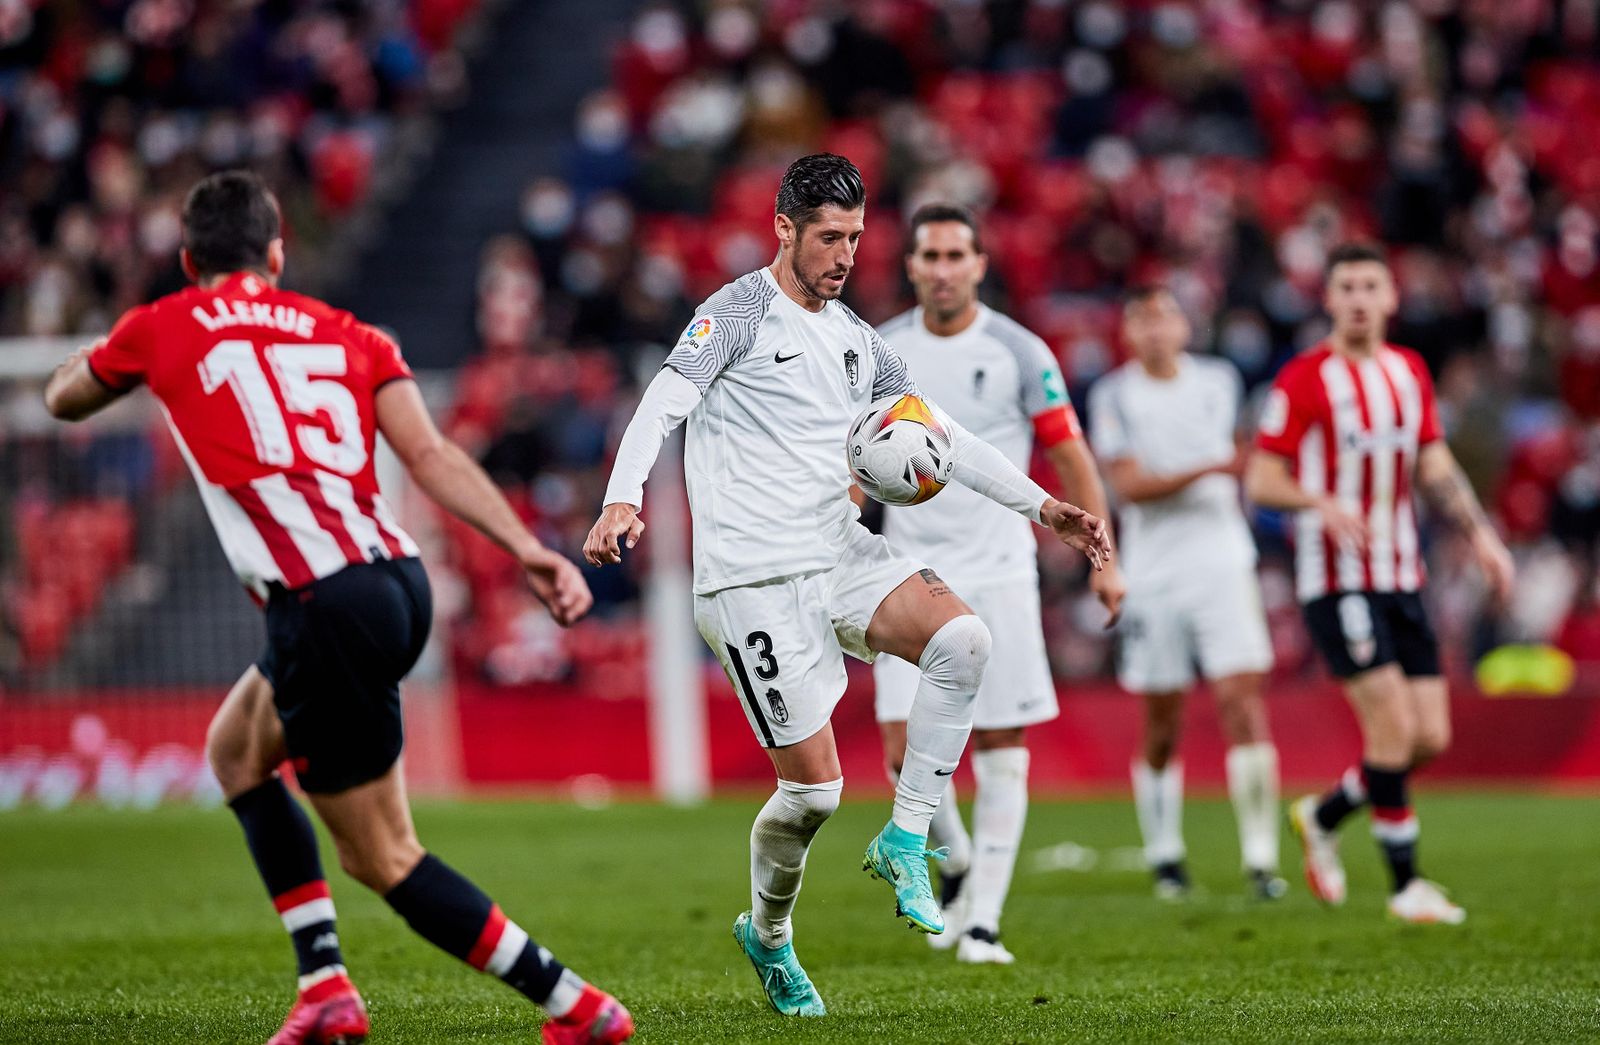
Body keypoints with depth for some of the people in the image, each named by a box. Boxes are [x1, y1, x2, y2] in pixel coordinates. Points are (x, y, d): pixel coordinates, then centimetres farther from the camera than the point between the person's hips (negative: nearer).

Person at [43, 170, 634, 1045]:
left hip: (325, 607, -7)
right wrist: (528, 550, -6)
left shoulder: (162, 329, 9)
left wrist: (117, 359, 48)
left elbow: (62, 399, 28)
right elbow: (430, 455, 2)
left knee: (384, 858, 2)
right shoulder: (352, 337, 17)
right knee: (236, 749, 28)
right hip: (399, 581, 7)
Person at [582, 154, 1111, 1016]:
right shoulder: (737, 313, -3)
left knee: (962, 638, -23)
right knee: (813, 786, -9)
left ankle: (905, 839, -10)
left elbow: (941, 436, 20)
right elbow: (664, 403, -16)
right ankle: (767, 937, 19)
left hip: (843, 556, 6)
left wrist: (1041, 506, 12)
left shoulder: (854, 339, 18)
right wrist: (623, 500, -34)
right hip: (755, 579, -6)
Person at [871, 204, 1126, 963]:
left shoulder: (1018, 352, -3)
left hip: (997, 572, -1)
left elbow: (1071, 458, 2)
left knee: (1002, 747, -3)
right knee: (905, 750, -9)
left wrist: (1104, 560, -2)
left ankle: (983, 918, 3)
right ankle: (956, 862, 19)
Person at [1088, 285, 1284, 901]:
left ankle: (1260, 856, -12)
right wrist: (1210, 469, -21)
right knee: (1161, 723, 4)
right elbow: (1129, 485, -13)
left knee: (1242, 699, -12)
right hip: (1153, 572, -1)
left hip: (1221, 564, 1)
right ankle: (1164, 857, 20)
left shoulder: (1218, 381, 8)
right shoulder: (1114, 396, -2)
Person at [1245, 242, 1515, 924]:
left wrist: (1479, 534, 10)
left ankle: (1323, 817, 25)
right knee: (1394, 726, -15)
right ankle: (1405, 883, -4)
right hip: (1337, 580, -7)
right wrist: (1321, 503, -27)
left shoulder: (1410, 373, 12)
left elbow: (1435, 469, 20)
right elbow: (1260, 480, -9)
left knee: (1431, 738, 2)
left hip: (1402, 579, 7)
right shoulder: (1303, 380, -8)